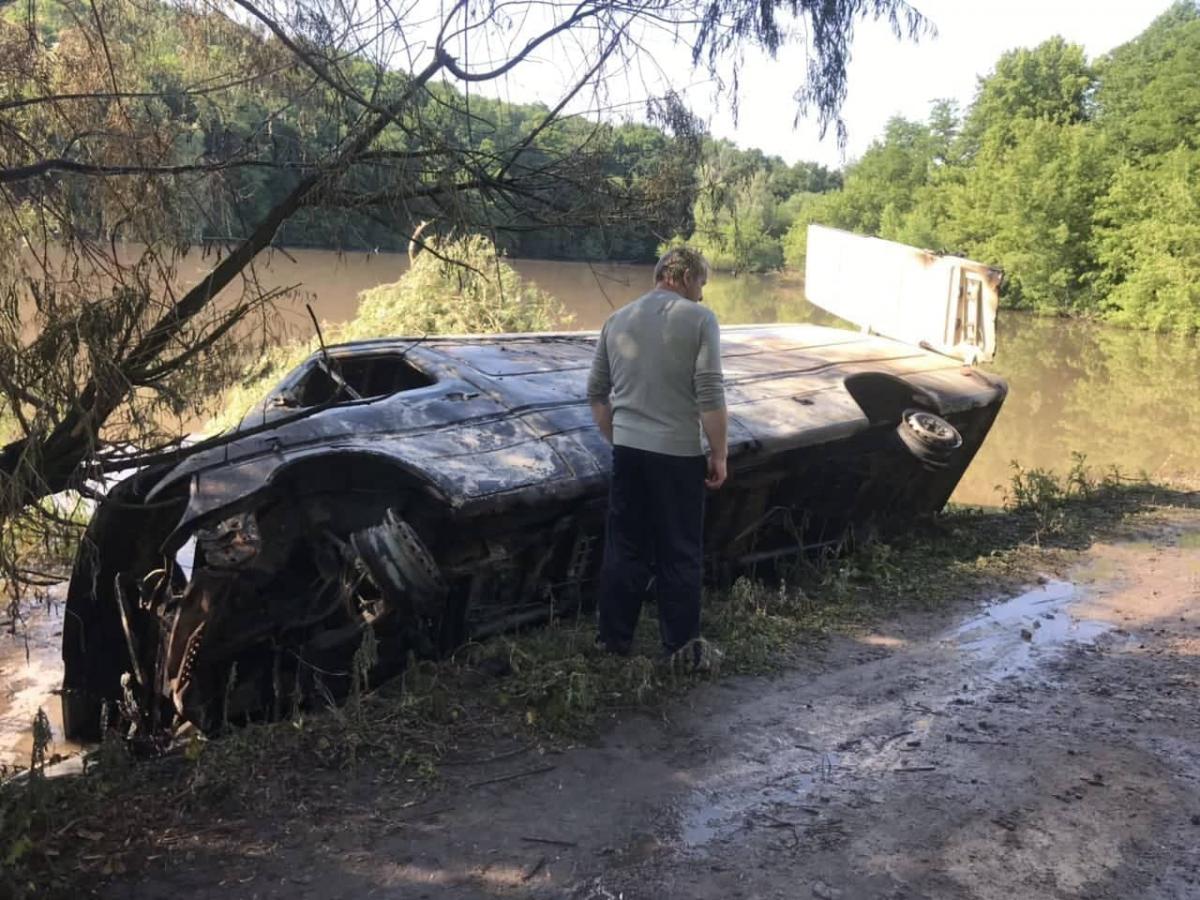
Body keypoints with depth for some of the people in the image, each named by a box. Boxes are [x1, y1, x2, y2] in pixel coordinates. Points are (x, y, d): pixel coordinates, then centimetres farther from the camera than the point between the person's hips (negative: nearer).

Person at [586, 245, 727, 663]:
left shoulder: (618, 319, 10)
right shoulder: (699, 318, -7)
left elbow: (596, 391, 14)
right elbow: (710, 396, -13)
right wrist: (719, 454, -6)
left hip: (627, 450, 5)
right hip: (678, 455, -5)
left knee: (624, 549, 14)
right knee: (680, 554, 7)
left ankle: (614, 642, 22)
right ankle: (680, 648, 16)